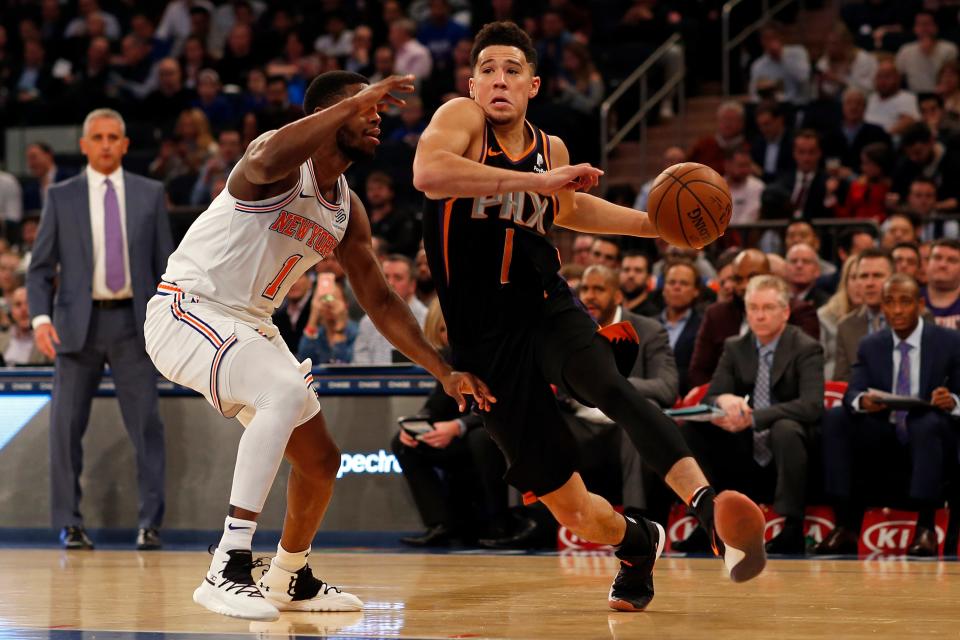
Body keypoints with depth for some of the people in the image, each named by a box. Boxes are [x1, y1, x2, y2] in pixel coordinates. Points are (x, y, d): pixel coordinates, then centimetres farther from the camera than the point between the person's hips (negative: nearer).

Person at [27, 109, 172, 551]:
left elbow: (165, 263, 9)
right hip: (78, 323, 0)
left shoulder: (150, 195, 8)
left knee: (146, 425, -3)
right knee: (66, 426, 1)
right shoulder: (61, 197, 6)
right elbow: (40, 267, 5)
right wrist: (40, 318, -10)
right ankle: (69, 524, 10)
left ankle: (150, 523, 2)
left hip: (133, 323, 0)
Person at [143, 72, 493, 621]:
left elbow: (380, 301, 12)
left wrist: (445, 372, 5)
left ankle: (290, 579, 38)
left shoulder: (348, 211, 6)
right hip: (187, 309, -9)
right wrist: (353, 103, -42)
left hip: (249, 327, 9)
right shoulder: (285, 162, -18)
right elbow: (264, 163, -45)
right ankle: (227, 571, -34)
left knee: (320, 461, 11)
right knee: (289, 390, -34)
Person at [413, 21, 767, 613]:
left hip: (548, 309, 2)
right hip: (487, 342, -2)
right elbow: (428, 173, -29)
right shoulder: (460, 118, -5)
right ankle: (638, 542, 31)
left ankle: (711, 505, -49)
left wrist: (653, 224, 21)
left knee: (611, 388, -35)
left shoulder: (551, 148, 11)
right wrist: (539, 181, -28)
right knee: (572, 509, -3)